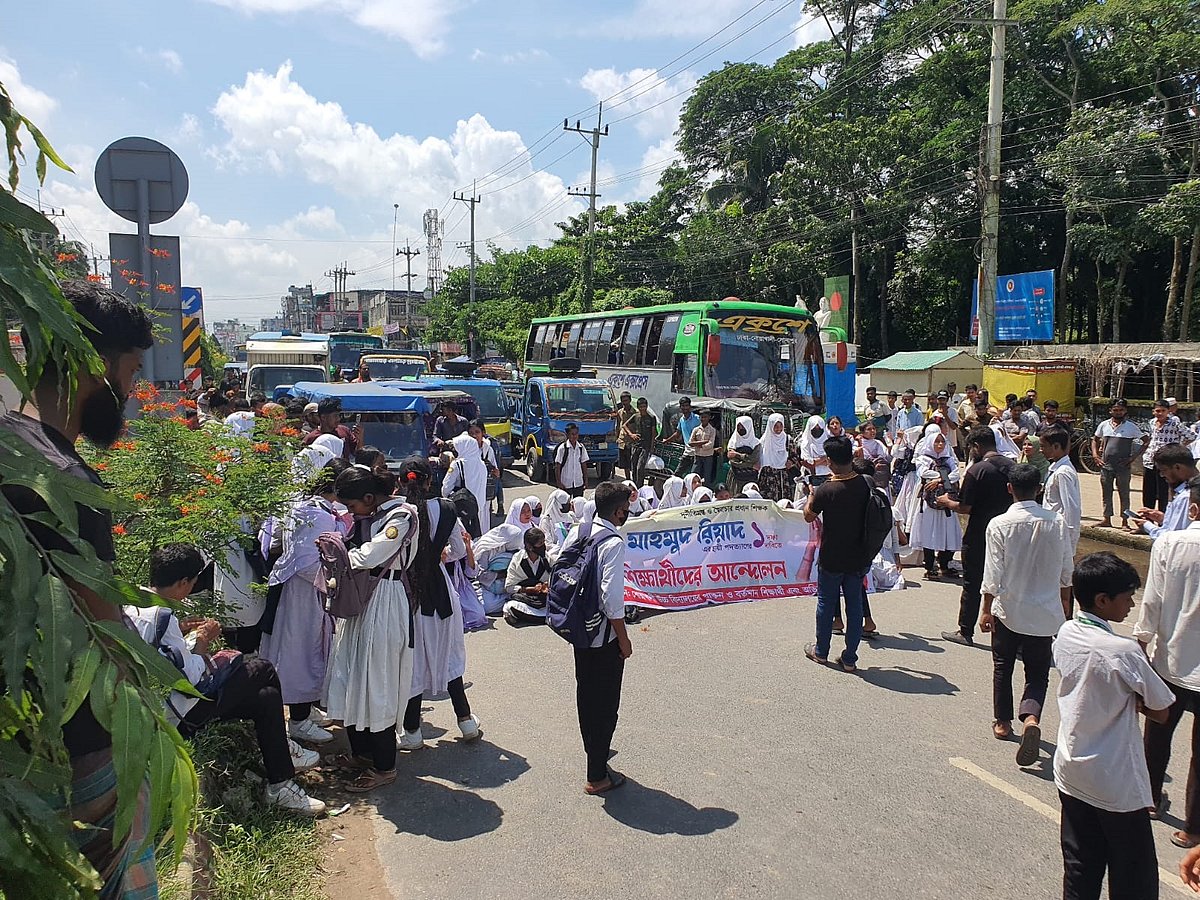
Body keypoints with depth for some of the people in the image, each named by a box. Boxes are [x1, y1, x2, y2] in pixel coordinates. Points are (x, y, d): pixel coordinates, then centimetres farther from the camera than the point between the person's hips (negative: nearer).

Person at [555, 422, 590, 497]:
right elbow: (557, 467, -8)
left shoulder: (581, 447, 3)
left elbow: (584, 465, 9)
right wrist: (559, 483, -10)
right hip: (565, 484, -4)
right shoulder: (562, 448, -10)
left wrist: (586, 480, 6)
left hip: (579, 483, 4)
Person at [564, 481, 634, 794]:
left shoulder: (577, 532, 0)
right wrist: (623, 639, -14)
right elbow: (612, 597, -25)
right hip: (604, 634, -8)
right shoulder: (613, 543, -23)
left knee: (585, 692, 24)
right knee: (606, 704, 4)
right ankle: (597, 776, 13)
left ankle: (592, 747, 46)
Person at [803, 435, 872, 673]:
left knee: (826, 604, 13)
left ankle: (821, 651, 28)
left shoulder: (827, 490, -21)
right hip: (858, 558, 3)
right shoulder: (864, 485, -8)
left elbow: (808, 516, -5)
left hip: (832, 559, -3)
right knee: (855, 606, 11)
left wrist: (811, 495, 10)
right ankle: (850, 659, 17)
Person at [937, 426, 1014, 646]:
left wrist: (947, 502, 3)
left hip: (979, 536, -6)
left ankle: (965, 632, 14)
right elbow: (1014, 499, 12)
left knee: (972, 583, 5)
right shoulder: (1011, 466, 2)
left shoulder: (977, 470, -17)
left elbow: (965, 508, -16)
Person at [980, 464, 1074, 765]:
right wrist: (1065, 601, 20)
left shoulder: (999, 525, -14)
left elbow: (993, 574, -12)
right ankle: (1031, 717, -14)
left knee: (1003, 666, 18)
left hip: (1008, 610, -1)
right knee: (1038, 672, 10)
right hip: (1046, 612, 2)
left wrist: (986, 609, -1)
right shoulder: (1057, 523, -6)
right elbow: (1067, 570, 4)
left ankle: (1003, 722, 28)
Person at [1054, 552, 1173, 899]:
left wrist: (1127, 697, -4)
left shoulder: (1065, 634, -3)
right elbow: (1161, 711, -11)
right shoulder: (1124, 651, -22)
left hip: (1071, 776, 6)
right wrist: (1137, 699, 4)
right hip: (1118, 785, -6)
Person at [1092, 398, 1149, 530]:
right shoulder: (1104, 425, 6)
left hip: (1123, 466, -3)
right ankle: (1106, 519, 17)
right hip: (1106, 465, 3)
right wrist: (1095, 455, 5)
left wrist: (1134, 456, -7)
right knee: (1106, 493, 9)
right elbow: (1095, 440, 19)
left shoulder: (1131, 427, -3)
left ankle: (1124, 521, 7)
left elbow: (1146, 441, 0)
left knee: (1124, 494, 2)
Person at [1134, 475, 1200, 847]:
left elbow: (1153, 601, -9)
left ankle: (1151, 798, 39)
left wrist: (1140, 643, 1)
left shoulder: (1168, 543, -12)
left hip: (1168, 661, 2)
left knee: (1157, 735, 22)